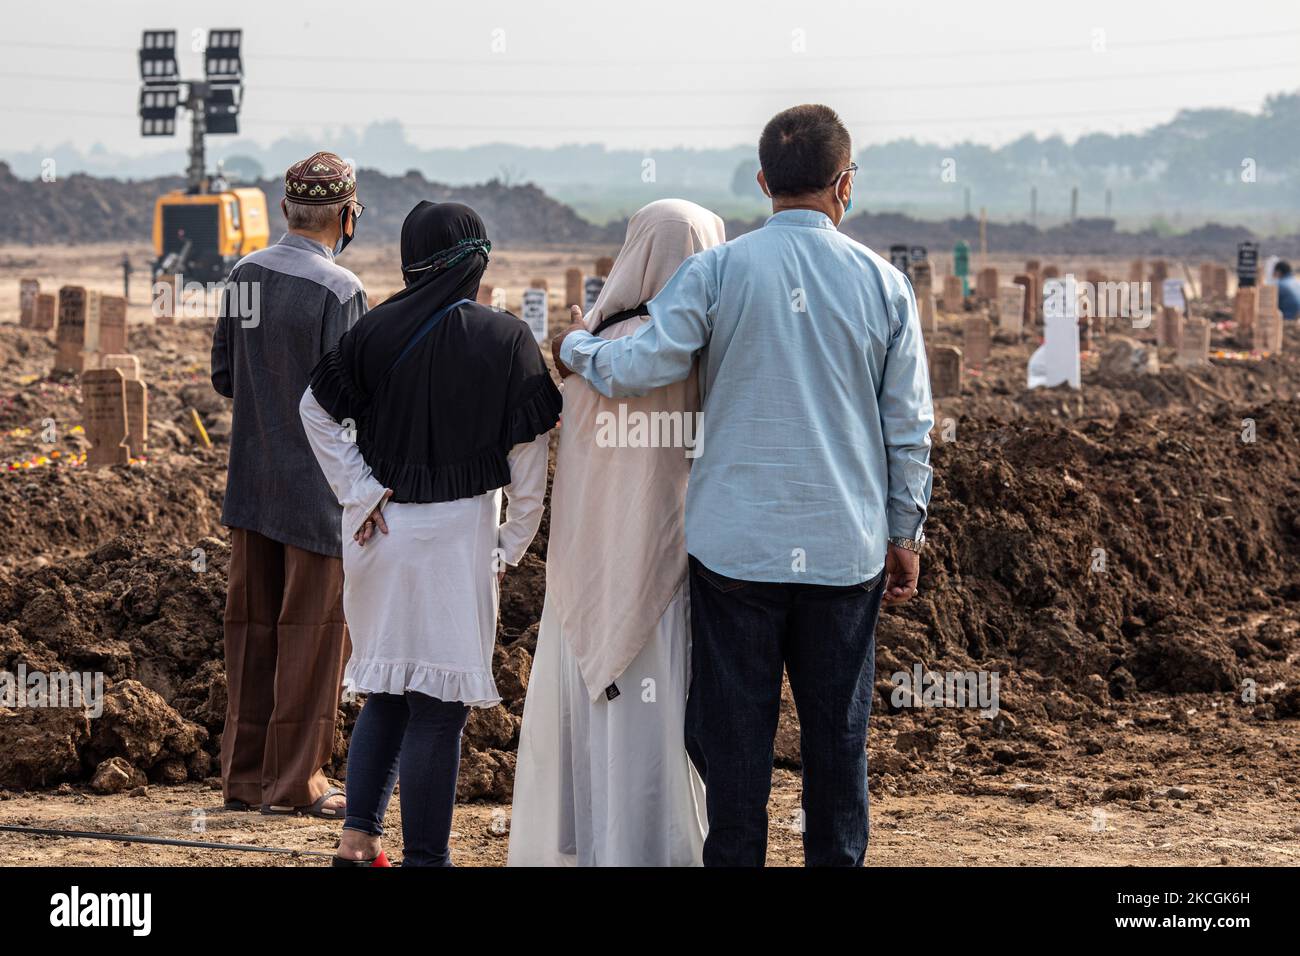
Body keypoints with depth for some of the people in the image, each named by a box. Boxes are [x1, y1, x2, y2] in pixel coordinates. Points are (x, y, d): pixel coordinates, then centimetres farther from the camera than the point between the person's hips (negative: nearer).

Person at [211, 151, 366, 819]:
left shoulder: (244, 275, 4)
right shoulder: (339, 291, -17)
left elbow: (224, 376, 11)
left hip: (251, 483, 7)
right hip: (318, 487, -7)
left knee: (253, 626, 12)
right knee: (312, 631, 2)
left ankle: (244, 774, 18)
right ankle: (296, 781, 6)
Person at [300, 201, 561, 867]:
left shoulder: (377, 330, 0)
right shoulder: (507, 341, -6)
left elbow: (316, 409, -1)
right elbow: (529, 455, -5)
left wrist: (361, 493, 1)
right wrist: (511, 549, 3)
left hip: (380, 531, 3)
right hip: (457, 535, -3)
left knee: (384, 693, 16)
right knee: (439, 704, 1)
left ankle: (358, 836, 7)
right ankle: (424, 856, 4)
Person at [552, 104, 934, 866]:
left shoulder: (718, 272, -5)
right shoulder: (884, 283, 2)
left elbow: (638, 368, -10)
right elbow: (910, 428, 4)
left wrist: (575, 347, 11)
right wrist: (904, 533, 13)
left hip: (737, 546, -1)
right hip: (846, 548, 1)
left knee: (734, 733, 6)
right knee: (838, 737, 8)